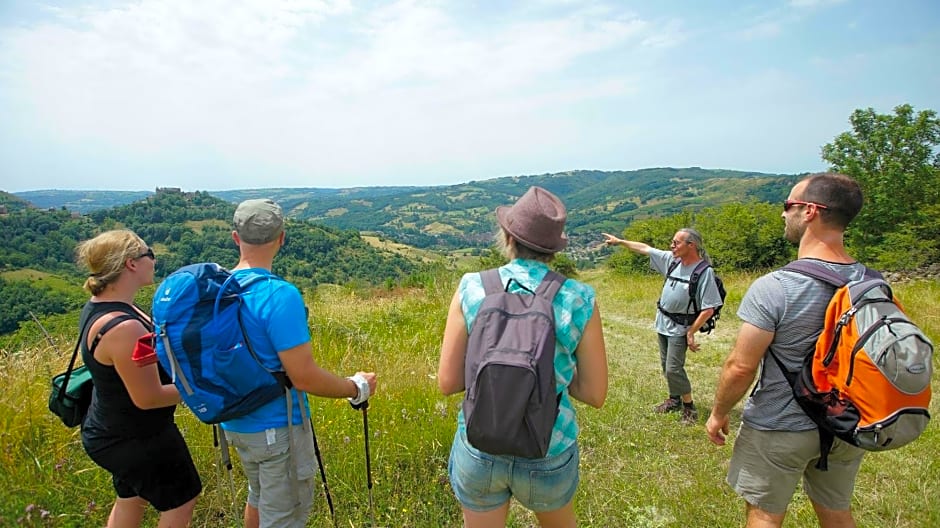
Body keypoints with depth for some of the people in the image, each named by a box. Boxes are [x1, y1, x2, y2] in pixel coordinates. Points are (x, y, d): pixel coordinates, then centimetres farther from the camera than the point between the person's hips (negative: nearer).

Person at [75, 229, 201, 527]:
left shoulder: (99, 303, -4)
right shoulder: (123, 327, -34)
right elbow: (148, 398, -27)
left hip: (115, 432, 9)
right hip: (138, 440, -9)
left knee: (131, 499, 29)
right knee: (181, 501, 13)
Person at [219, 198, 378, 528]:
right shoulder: (280, 295, -27)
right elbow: (304, 378, -27)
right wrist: (357, 388, -11)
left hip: (235, 422, 8)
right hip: (276, 427, -7)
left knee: (260, 497, 29)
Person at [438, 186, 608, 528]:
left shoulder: (472, 289, -13)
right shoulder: (580, 301, -13)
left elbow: (447, 382, -10)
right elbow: (595, 394, -7)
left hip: (480, 447, 0)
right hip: (548, 454, 1)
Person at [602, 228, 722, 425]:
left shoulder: (705, 272, -20)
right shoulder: (672, 259, -2)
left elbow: (708, 309, -19)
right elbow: (644, 248, 9)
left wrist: (691, 333, -18)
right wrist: (620, 241, 12)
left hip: (680, 327, -7)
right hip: (663, 322, 7)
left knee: (673, 368, -9)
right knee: (666, 366, 15)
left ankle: (689, 407, 9)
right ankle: (674, 399, 32)